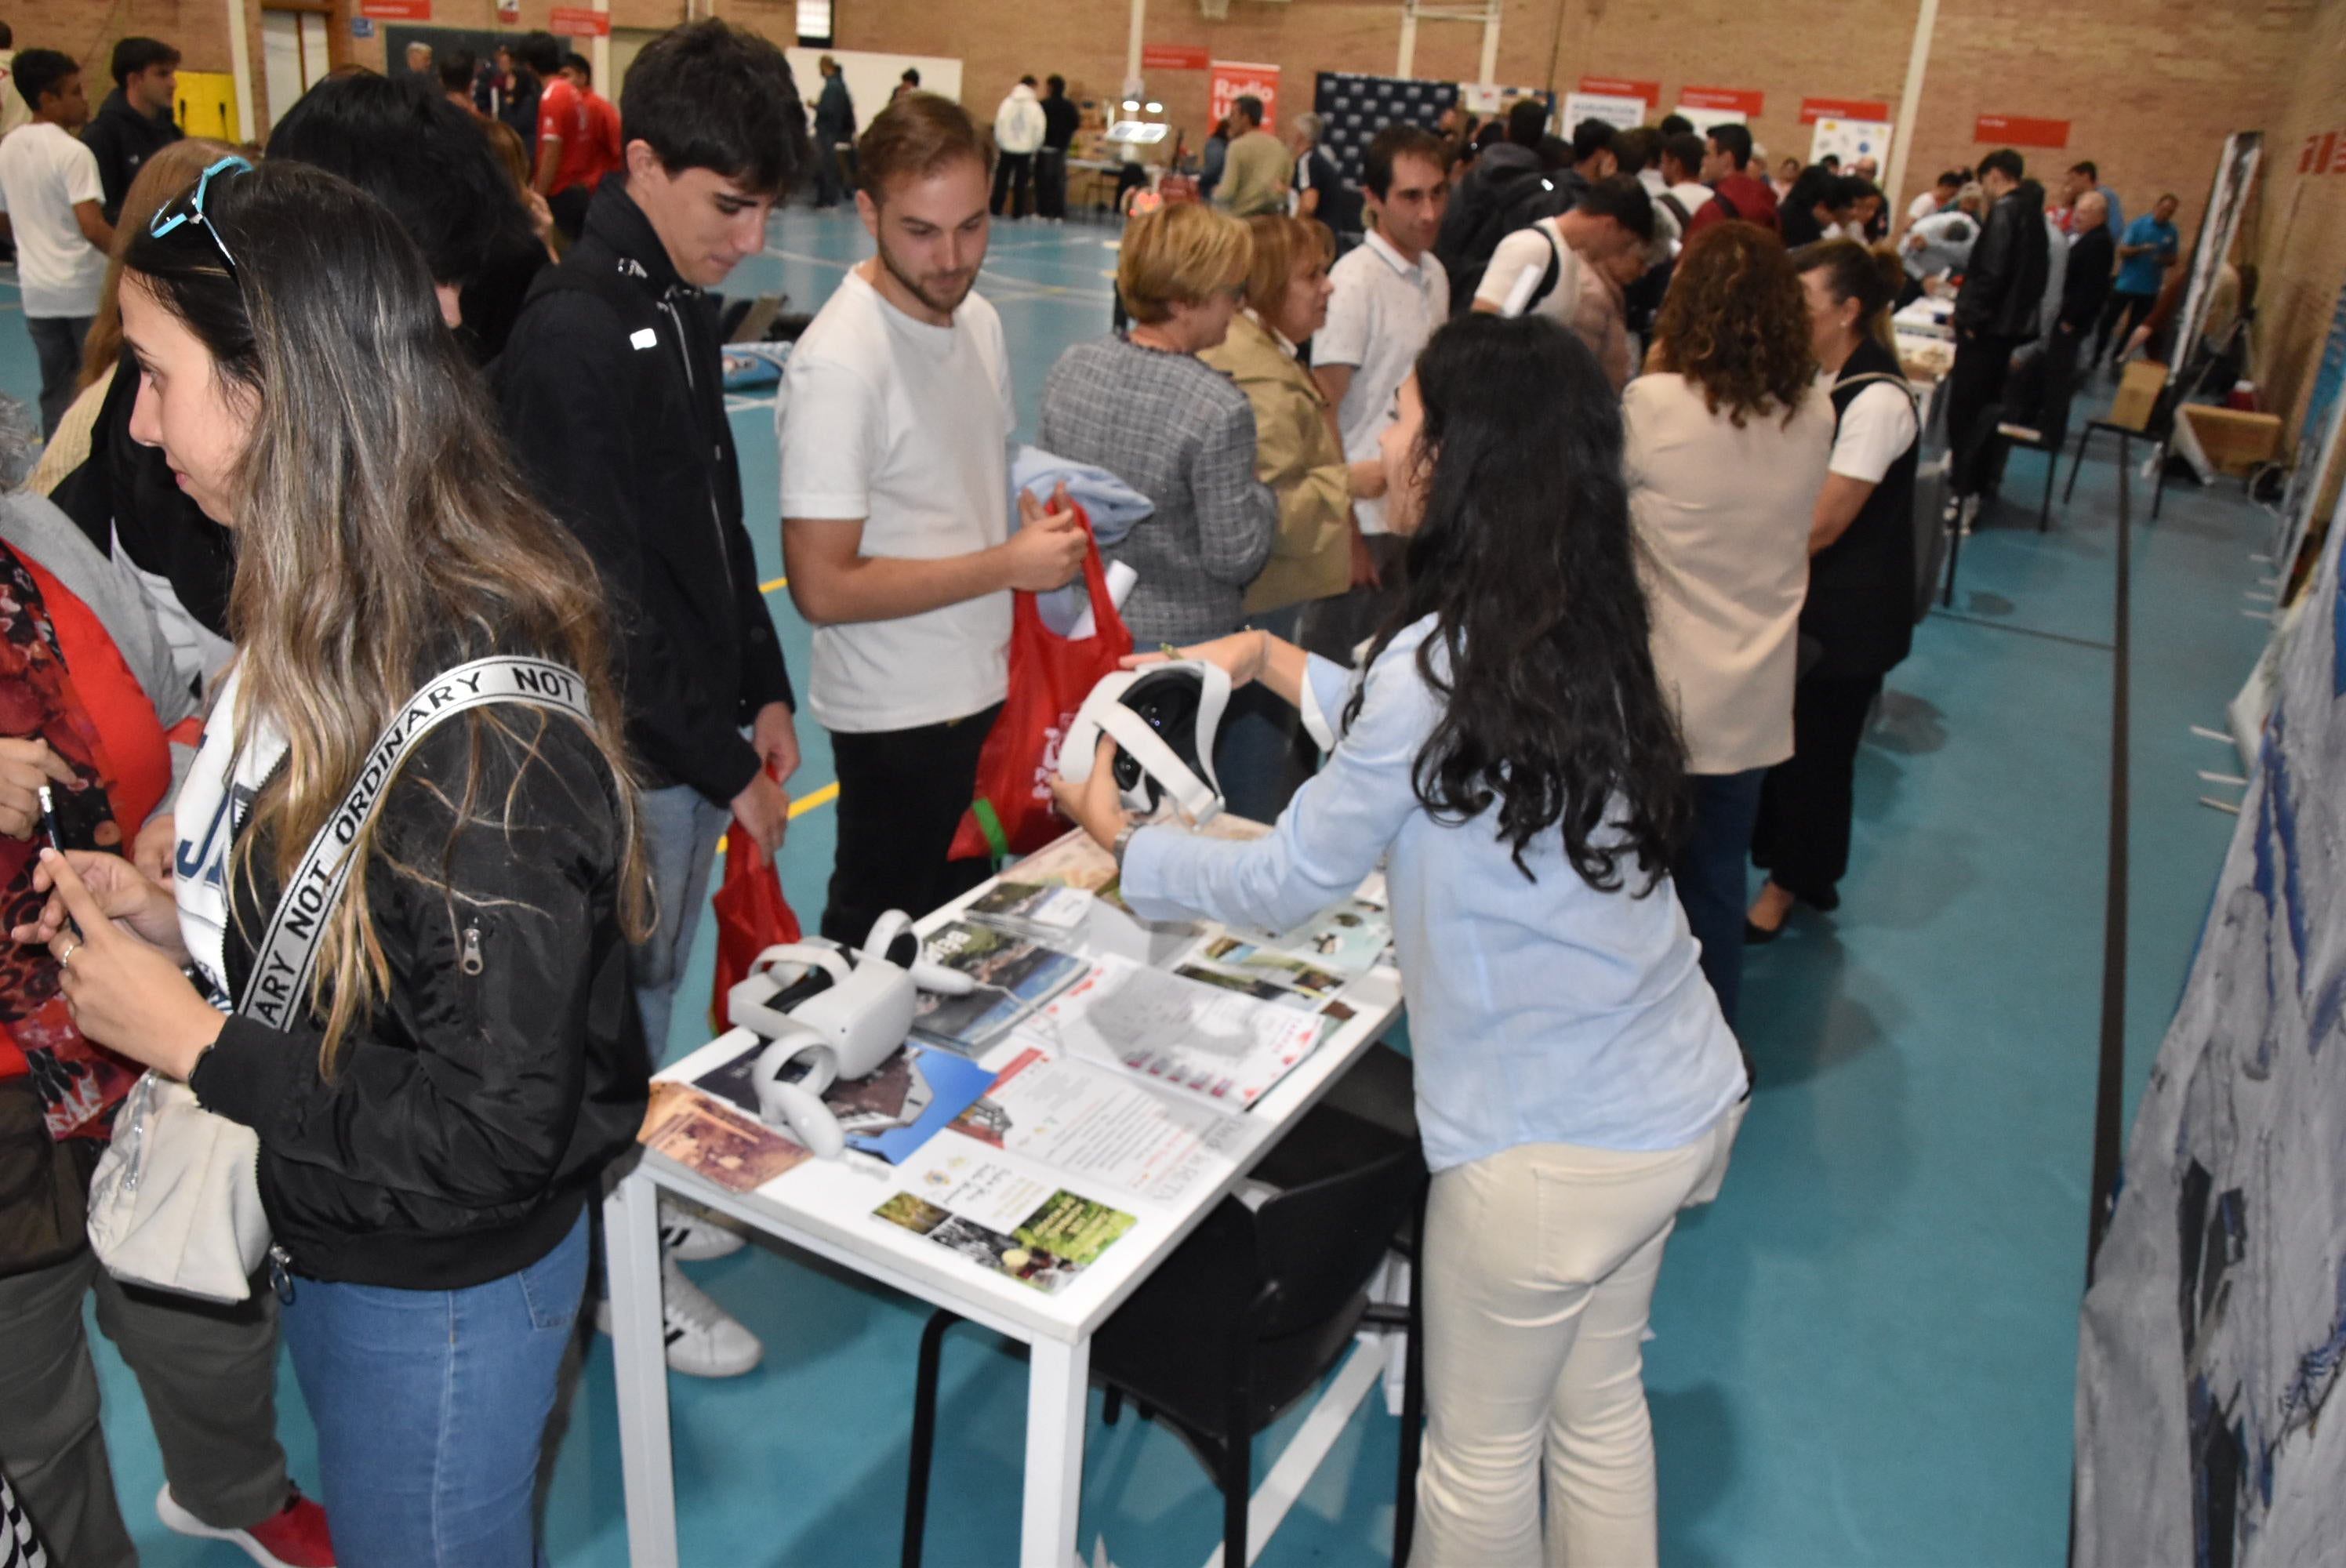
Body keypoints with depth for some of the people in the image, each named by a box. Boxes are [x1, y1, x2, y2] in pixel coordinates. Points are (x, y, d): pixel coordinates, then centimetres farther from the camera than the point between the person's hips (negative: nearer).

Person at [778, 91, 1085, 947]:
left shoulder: (978, 318, 5)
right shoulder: (839, 364, -22)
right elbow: (823, 587, -24)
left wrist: (1044, 526, 1)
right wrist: (1008, 566, -20)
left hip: (988, 688, 8)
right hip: (898, 715, -8)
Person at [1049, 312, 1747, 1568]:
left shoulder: (1444, 660, -24)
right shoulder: (1578, 630, 2)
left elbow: (1287, 883, -14)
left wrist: (1116, 835, 0)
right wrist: (1265, 657, 19)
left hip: (1548, 1145, -8)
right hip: (1677, 1100, 8)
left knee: (1481, 1444, 16)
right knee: (1597, 1405, 26)